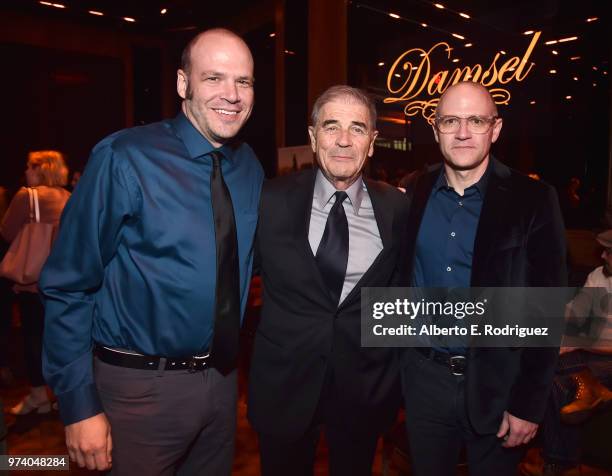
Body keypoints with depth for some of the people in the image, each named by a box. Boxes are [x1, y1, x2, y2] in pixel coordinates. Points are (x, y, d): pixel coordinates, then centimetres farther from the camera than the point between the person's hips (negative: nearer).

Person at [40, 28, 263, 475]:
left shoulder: (250, 166, 0)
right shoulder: (125, 159, -17)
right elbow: (67, 287, -13)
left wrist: (231, 357, 9)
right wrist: (80, 405, -12)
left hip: (223, 374, 6)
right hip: (143, 385, -5)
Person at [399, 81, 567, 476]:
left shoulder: (533, 201, -10)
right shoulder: (415, 194, -2)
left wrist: (529, 403, -11)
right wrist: (398, 360, 1)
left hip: (497, 384, -2)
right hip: (424, 378, 3)